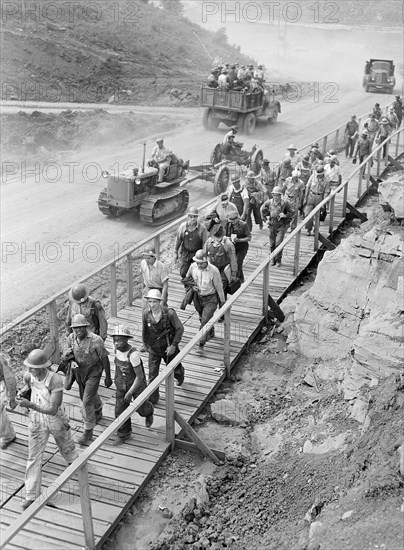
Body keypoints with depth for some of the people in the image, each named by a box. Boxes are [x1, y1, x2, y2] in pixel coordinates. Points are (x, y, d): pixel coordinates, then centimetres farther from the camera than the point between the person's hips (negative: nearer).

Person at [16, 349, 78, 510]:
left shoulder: (56, 381, -34)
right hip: (37, 422, 3)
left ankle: (73, 460, 61)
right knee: (34, 457, 3)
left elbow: (53, 410, -36)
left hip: (56, 420, -3)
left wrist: (30, 405, -46)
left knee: (65, 444, 26)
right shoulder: (29, 375, -18)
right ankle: (31, 495, 12)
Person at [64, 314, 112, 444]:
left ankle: (88, 431, 9)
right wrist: (69, 357, -25)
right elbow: (66, 356, 1)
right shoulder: (71, 338, -12)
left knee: (87, 401, -8)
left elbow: (105, 359, -16)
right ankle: (98, 413, 57)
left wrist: (108, 377, -9)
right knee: (88, 395, 26)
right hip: (79, 373, 6)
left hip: (93, 373, -6)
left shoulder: (96, 340, -27)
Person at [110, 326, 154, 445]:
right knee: (120, 409, 6)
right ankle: (123, 434, 28)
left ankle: (149, 412, 50)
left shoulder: (133, 354, -35)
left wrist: (130, 393, -21)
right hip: (121, 385, 5)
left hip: (137, 384, -5)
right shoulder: (116, 348, -15)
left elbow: (140, 376, -27)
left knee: (141, 408, 14)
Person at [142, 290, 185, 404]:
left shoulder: (169, 313, -25)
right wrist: (146, 345, 12)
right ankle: (152, 399, 15)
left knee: (174, 368, 21)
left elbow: (180, 329, -15)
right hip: (153, 349, 2)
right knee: (152, 375, 0)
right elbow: (144, 331, 3)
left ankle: (180, 374, 57)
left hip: (169, 347, -2)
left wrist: (174, 345, -16)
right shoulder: (146, 314, -14)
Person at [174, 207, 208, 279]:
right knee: (183, 273, 5)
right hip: (185, 253, 2)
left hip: (197, 254, -2)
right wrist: (175, 252, 8)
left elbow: (205, 243, -6)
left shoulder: (202, 228, -14)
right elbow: (178, 239, 3)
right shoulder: (183, 226, -7)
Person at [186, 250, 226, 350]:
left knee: (205, 321, -10)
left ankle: (201, 344, -1)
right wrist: (192, 286, -8)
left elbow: (219, 287, -12)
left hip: (210, 299, -5)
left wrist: (222, 301, -4)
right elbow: (187, 278, 11)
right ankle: (211, 334, 50)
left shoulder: (214, 271, -25)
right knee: (202, 318, 23)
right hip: (198, 297, 5)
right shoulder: (193, 266, -12)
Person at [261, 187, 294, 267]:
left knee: (278, 243, -10)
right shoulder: (269, 202, -3)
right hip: (272, 225, 3)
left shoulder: (284, 203, -11)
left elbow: (291, 212, -1)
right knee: (272, 244, 10)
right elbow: (262, 209, 15)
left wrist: (285, 215, -18)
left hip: (281, 225, -3)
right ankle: (272, 259, 25)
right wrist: (265, 219, 8)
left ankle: (278, 260, 4)